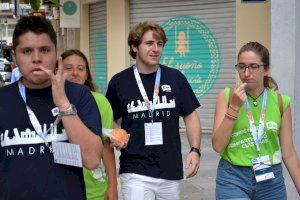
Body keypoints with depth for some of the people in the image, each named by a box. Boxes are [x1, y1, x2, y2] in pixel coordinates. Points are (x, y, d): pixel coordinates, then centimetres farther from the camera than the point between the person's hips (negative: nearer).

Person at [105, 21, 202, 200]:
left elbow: (191, 117, 7)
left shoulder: (175, 78, 2)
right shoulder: (119, 82, -1)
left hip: (171, 171, 2)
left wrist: (195, 150, -6)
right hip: (135, 172, -2)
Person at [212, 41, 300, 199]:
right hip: (233, 179, -2)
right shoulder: (226, 96, -4)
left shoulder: (281, 102, -2)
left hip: (270, 181, 2)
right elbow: (218, 146, -10)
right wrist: (234, 107, -17)